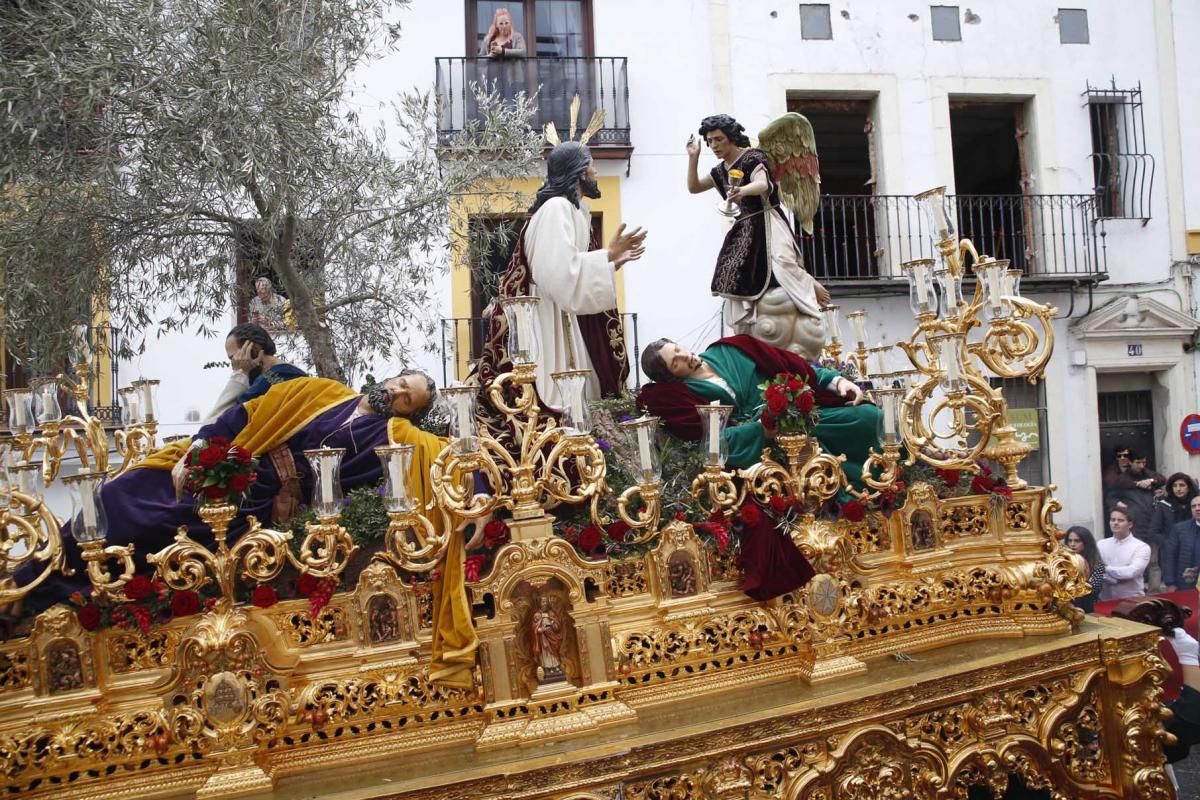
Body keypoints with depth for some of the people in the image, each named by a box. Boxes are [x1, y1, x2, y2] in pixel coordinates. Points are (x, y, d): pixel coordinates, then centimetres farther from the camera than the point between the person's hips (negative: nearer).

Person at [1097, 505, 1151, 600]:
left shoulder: (1141, 547, -3)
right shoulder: (1100, 545, 5)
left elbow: (1132, 571, -17)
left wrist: (1106, 569, -11)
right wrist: (1122, 575, -16)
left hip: (1132, 600, -2)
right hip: (1105, 599, 2)